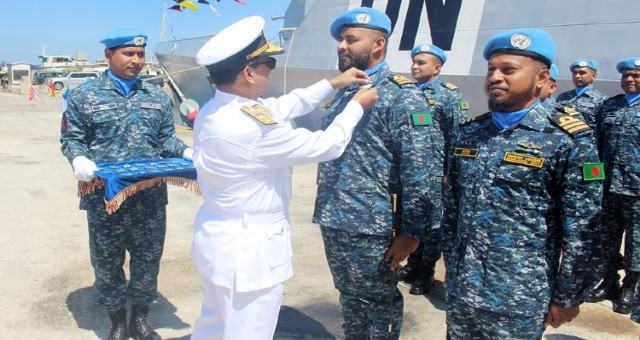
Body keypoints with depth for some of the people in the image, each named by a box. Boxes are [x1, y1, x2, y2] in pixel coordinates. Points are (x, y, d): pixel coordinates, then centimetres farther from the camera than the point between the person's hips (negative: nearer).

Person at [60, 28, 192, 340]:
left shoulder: (158, 97, 9)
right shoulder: (83, 96, 1)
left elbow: (166, 139, 11)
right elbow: (72, 138, 3)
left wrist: (187, 153, -7)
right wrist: (79, 159, -18)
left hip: (150, 198, 2)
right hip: (104, 197, -2)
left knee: (148, 258, 11)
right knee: (107, 262, 9)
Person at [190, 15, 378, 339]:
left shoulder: (213, 111, 0)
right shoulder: (253, 127, -29)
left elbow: (282, 107, 10)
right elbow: (325, 145, -17)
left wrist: (333, 83, 12)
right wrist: (357, 105, -1)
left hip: (217, 238, 9)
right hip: (249, 250, -9)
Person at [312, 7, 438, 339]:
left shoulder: (401, 96, -12)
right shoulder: (343, 91, 11)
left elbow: (420, 170, -16)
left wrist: (410, 231, -16)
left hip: (369, 227, -7)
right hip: (331, 222, 7)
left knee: (378, 302, 12)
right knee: (349, 298, 21)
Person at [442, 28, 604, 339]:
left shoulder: (569, 141, -10)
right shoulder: (467, 133, 5)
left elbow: (583, 233, -9)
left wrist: (567, 297, -6)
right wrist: (450, 266, 14)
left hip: (519, 301, -4)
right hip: (460, 288, 5)